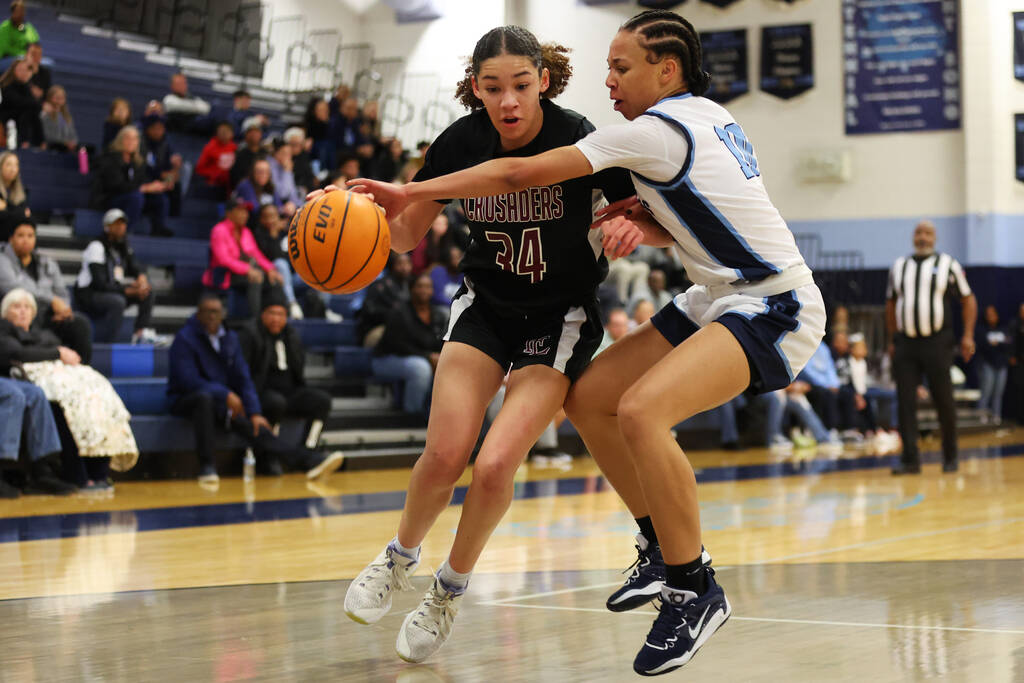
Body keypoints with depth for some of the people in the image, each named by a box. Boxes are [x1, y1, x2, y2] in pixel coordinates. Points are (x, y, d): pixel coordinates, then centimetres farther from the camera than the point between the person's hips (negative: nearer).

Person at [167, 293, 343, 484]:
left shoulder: (230, 339, 11)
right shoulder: (184, 339, -8)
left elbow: (243, 378, 9)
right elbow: (188, 380, -17)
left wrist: (254, 412, -5)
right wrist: (226, 395, -25)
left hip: (222, 403, 5)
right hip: (187, 400, -5)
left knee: (251, 425, -19)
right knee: (204, 397, -41)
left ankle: (307, 460, -34)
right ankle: (206, 467, -40)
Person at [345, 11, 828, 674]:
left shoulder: (658, 130, -17)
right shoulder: (706, 116, 10)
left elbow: (520, 173, -17)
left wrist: (412, 192, -13)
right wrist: (642, 221, 0)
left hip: (772, 308, -10)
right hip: (722, 296, 10)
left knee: (640, 410, -29)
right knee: (588, 397, 5)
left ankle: (695, 589, -15)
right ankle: (664, 547, 16)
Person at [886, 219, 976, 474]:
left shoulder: (948, 265, 4)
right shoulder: (899, 266, 13)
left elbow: (968, 300, 6)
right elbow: (891, 304, 22)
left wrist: (968, 336, -4)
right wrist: (892, 339, 16)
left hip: (936, 343, -3)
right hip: (905, 343, 3)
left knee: (944, 402, 1)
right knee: (905, 402, -3)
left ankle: (950, 458, 13)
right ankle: (910, 459, -1)